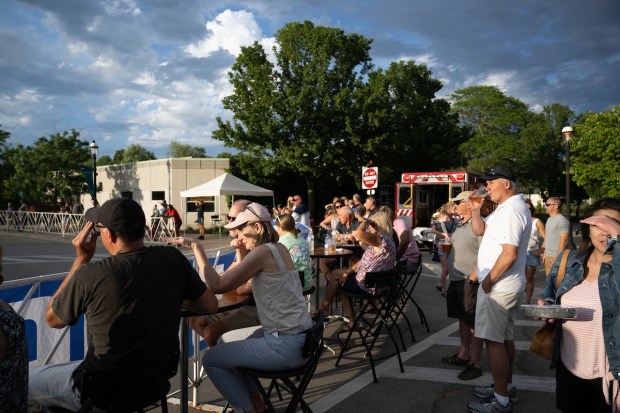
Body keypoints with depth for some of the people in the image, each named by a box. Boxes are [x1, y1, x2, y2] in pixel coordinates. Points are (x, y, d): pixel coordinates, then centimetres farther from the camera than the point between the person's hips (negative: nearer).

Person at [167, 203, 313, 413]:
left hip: (286, 345, -9)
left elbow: (217, 285, -21)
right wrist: (241, 250, 9)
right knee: (225, 340, 24)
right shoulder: (278, 248, 9)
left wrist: (196, 247, -15)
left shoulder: (264, 252, -18)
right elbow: (241, 281, 20)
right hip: (295, 337, 9)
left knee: (210, 359, 1)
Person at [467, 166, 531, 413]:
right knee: (505, 338, 17)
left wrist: (488, 281, -18)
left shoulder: (512, 210, -19)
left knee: (494, 340, -6)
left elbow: (509, 254, -26)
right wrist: (475, 210, 3)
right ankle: (506, 387, 30)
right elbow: (480, 230, 19)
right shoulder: (506, 207, 14)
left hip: (498, 287, -11)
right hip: (505, 285, 11)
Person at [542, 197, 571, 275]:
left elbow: (564, 240, -18)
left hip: (556, 257, -9)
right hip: (548, 257, 9)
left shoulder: (561, 220, -13)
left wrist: (557, 257, -20)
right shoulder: (549, 219, 17)